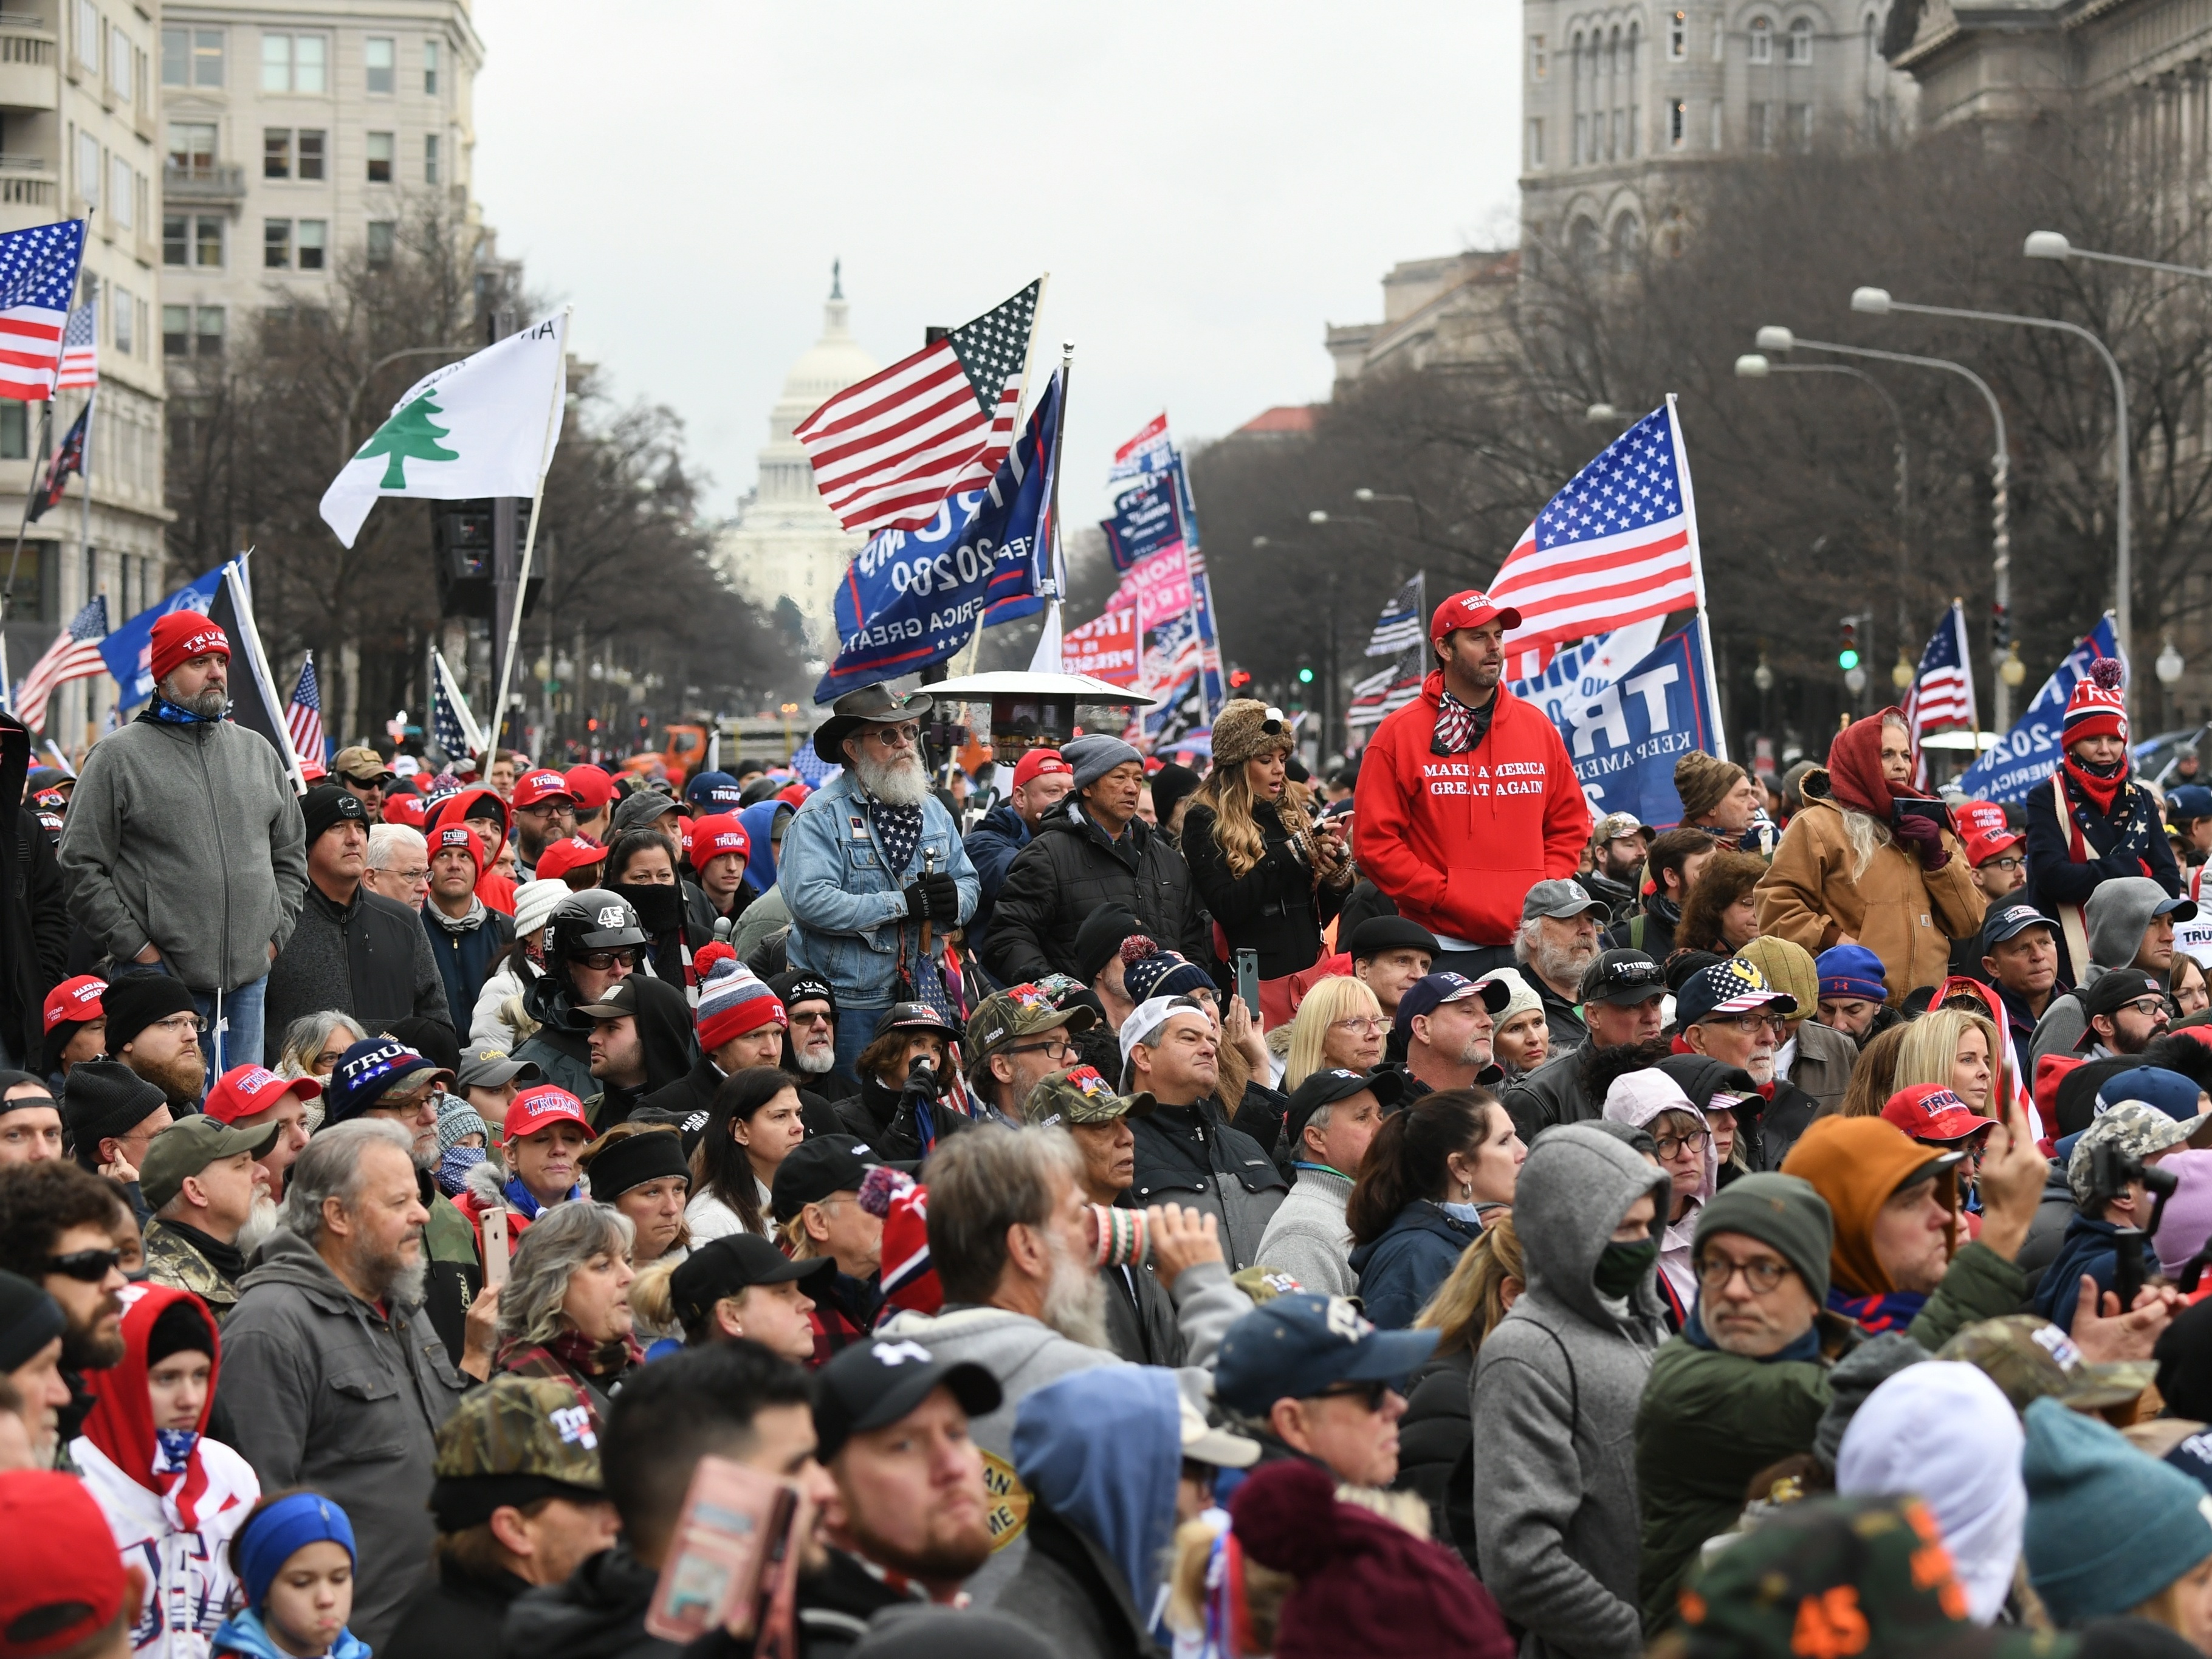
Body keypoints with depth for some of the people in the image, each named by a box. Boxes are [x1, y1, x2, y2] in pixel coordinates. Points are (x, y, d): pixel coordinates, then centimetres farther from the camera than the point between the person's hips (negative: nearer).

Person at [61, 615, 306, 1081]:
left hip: (249, 978, 5)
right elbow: (81, 866, -4)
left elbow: (291, 855, 21)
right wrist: (135, 947, -9)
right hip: (160, 976, -5)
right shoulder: (118, 757, -1)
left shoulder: (257, 751, 14)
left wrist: (275, 934, 8)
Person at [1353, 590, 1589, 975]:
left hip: (1529, 946, 4)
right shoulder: (1400, 734, 0)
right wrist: (1447, 897, -11)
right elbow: (1376, 842, -4)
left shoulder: (1537, 727, 13)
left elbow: (1569, 824, 19)